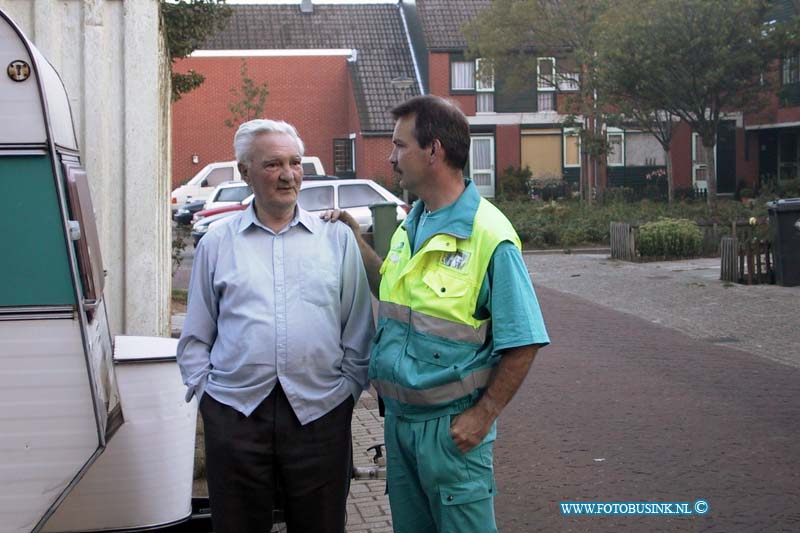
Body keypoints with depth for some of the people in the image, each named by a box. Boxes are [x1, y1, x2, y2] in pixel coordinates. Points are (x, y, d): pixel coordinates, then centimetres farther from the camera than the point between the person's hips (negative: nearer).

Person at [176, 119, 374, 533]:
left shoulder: (337, 238, 8)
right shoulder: (217, 244, 9)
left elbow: (358, 331, 9)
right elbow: (195, 339, 13)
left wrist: (348, 388, 2)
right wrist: (203, 389, 2)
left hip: (319, 414, 0)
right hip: (234, 413, 0)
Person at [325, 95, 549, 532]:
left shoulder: (488, 236, -17)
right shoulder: (409, 227, 7)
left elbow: (522, 344, -16)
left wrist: (482, 417, -16)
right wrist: (356, 241, 13)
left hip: (451, 427, -8)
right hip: (398, 416, 8)